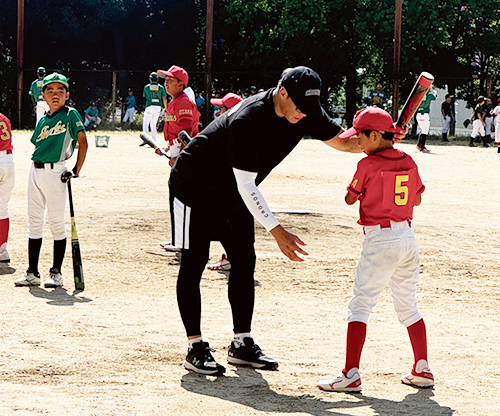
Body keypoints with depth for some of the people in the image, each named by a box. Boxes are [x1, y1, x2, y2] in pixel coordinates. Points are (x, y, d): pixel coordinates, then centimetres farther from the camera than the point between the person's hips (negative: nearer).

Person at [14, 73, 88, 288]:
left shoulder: (71, 115, -3)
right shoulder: (43, 121, 14)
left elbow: (83, 142, -8)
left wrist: (76, 171, -11)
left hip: (55, 173, -6)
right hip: (36, 171, 6)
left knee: (56, 223, -1)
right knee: (34, 222, 7)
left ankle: (56, 273, 6)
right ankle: (32, 273, 13)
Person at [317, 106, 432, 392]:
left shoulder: (368, 165, -11)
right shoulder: (408, 161, 7)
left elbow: (350, 199, 1)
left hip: (380, 240, -7)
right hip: (408, 237, 7)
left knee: (361, 305, -6)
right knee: (408, 306, 17)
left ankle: (351, 375, -14)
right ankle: (423, 370, 20)